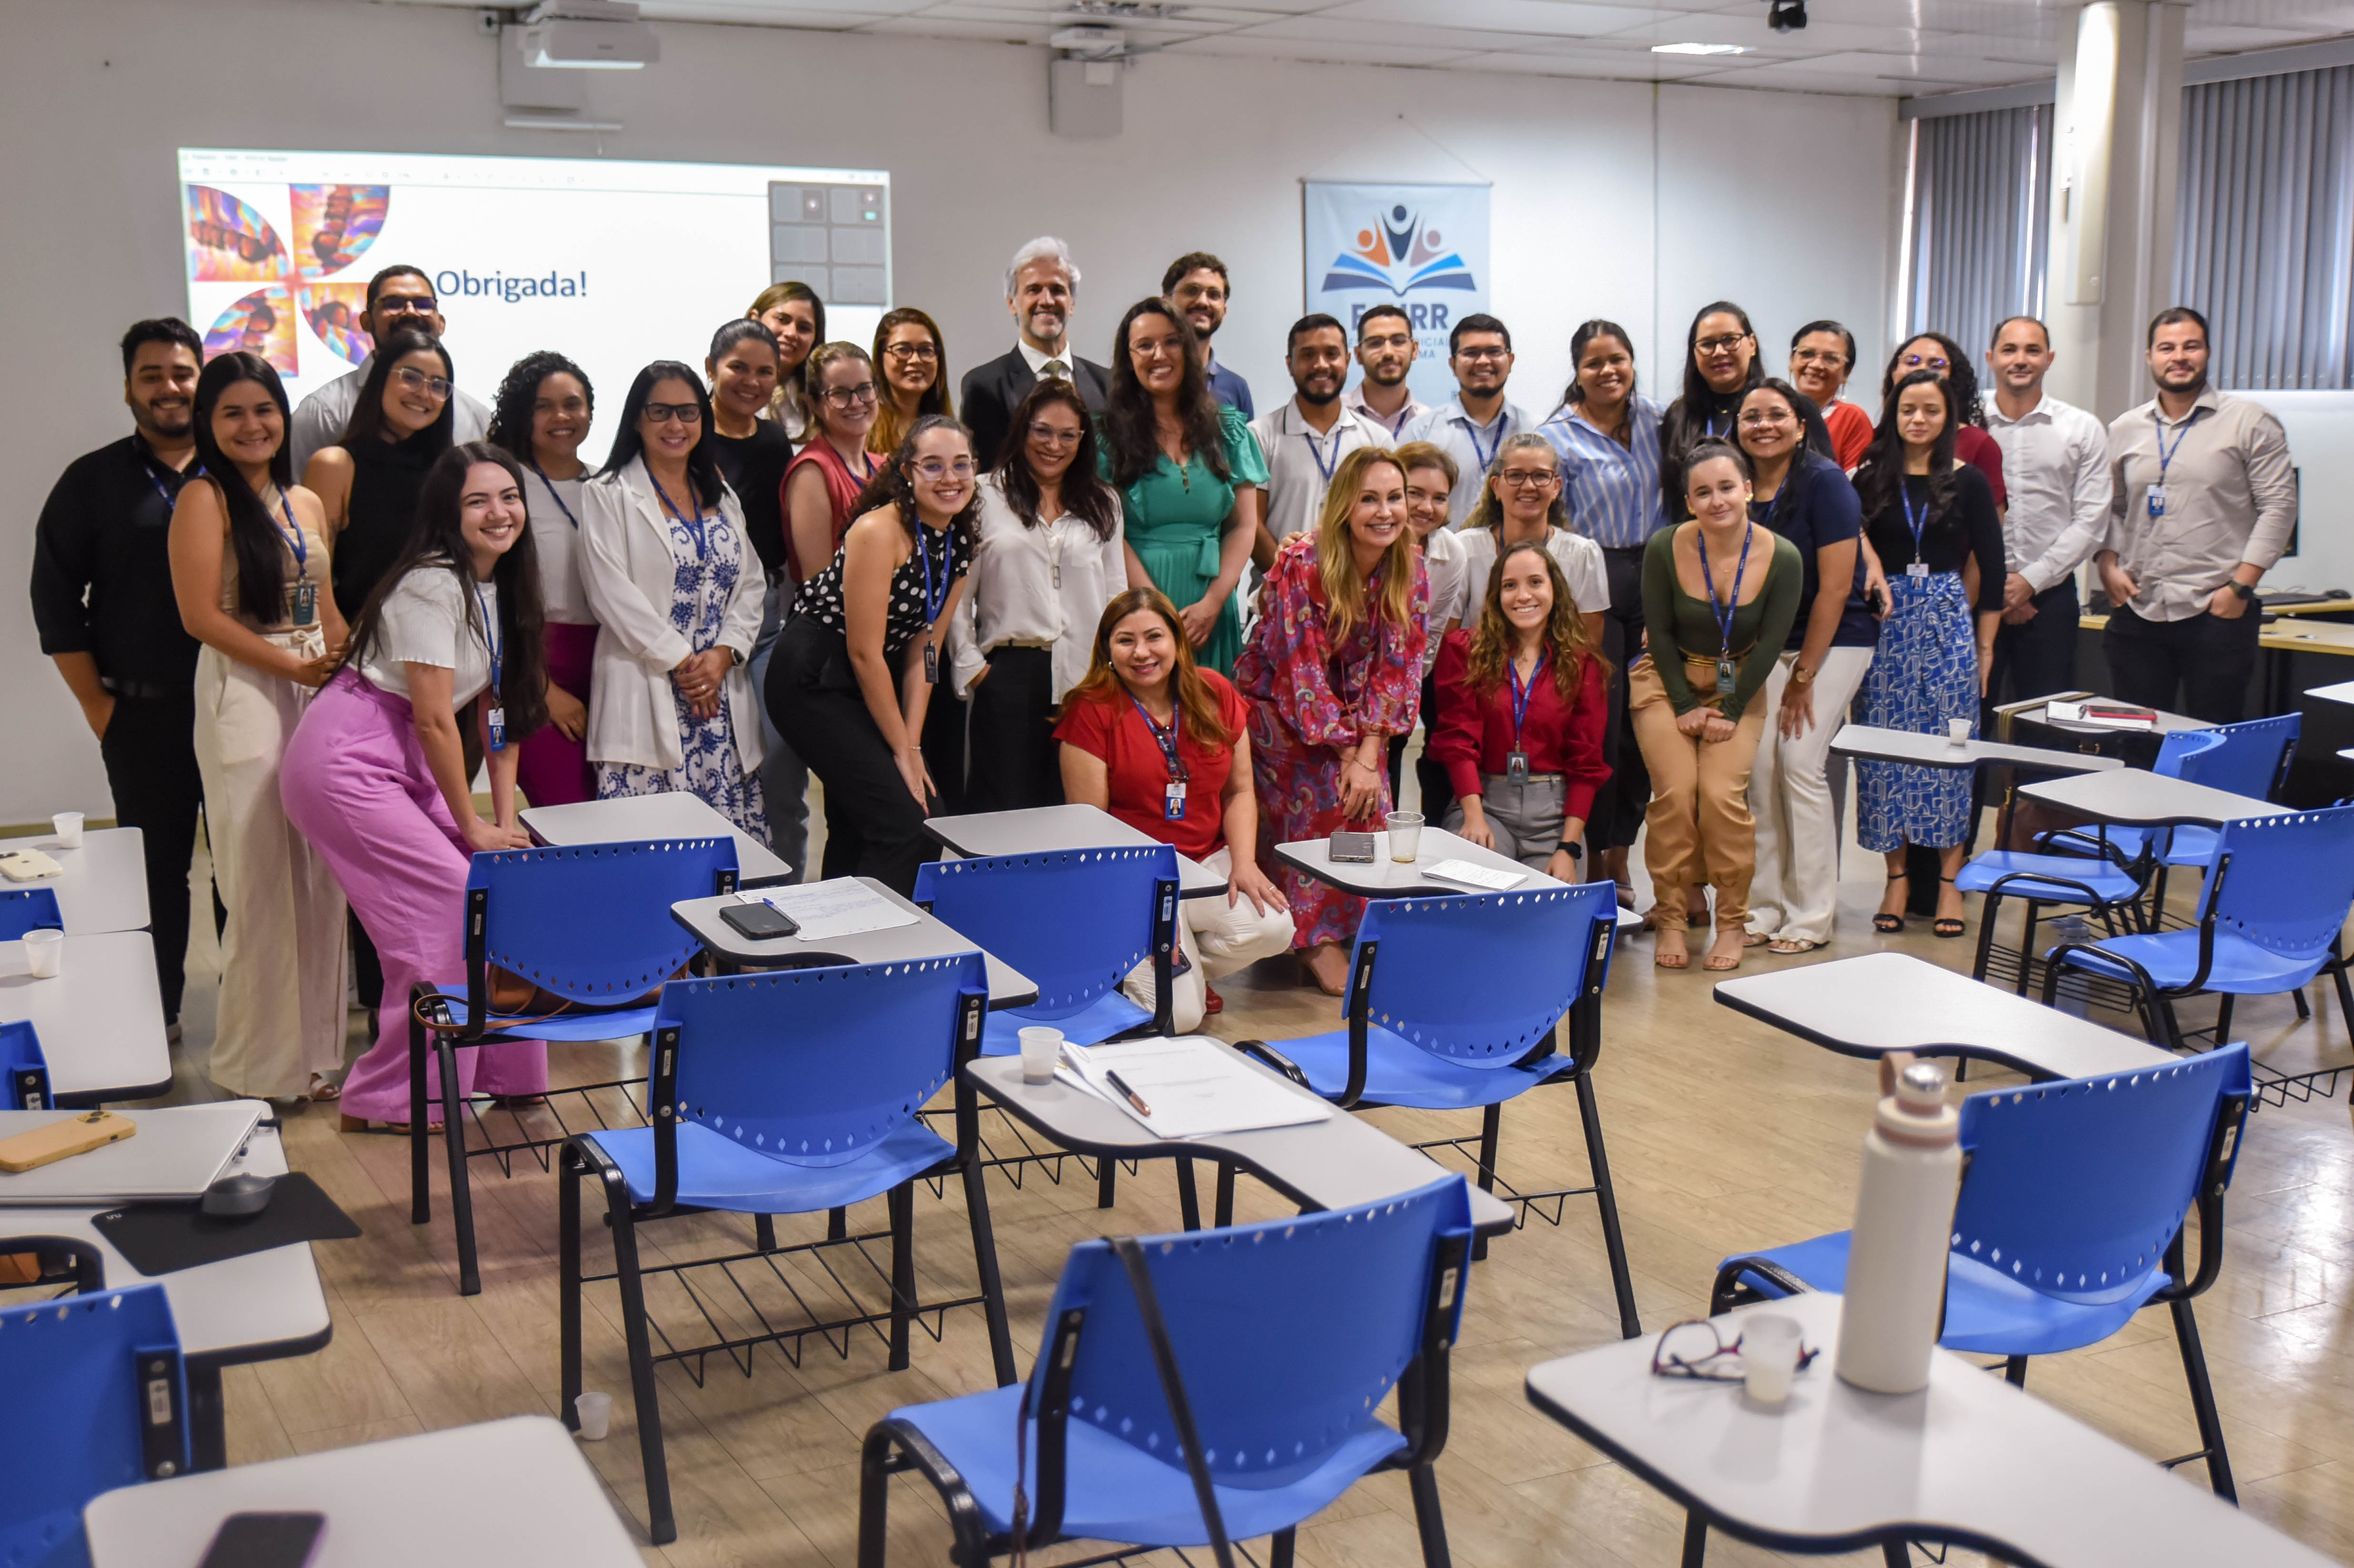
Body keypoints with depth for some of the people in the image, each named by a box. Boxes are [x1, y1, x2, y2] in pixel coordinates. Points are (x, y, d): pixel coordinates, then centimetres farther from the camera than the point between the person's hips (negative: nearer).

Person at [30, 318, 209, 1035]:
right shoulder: (93, 481, 5)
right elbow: (56, 598, 4)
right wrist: (97, 704, -1)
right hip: (142, 715, 0)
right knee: (157, 866, 6)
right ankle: (158, 1015, 17)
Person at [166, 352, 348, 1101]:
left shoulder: (306, 503, 16)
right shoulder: (204, 498, -4)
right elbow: (203, 615, -11)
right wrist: (294, 668, -14)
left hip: (318, 697, 6)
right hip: (244, 696, -6)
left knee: (319, 881, 7)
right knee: (262, 885, -1)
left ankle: (313, 1051, 17)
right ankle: (261, 1063, 12)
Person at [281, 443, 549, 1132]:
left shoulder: (498, 587, 11)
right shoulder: (432, 585, -17)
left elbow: (497, 710, 11)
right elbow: (433, 720, -18)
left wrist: (506, 817, 3)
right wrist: (472, 825, -10)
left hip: (407, 766, 9)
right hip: (345, 763, -9)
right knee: (448, 904, -15)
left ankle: (501, 1072, 13)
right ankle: (383, 1103, -4)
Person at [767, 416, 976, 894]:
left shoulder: (959, 543, 3)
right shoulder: (879, 532, -21)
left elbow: (924, 650, 5)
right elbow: (864, 652, -19)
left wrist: (912, 746, -2)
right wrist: (903, 751, -13)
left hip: (869, 684, 8)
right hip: (813, 678, -8)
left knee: (855, 828, 14)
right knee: (902, 822, -14)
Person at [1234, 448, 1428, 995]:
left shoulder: (1410, 570, -8)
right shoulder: (1302, 565, -24)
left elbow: (1398, 666, -9)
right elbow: (1301, 669, -24)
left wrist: (1369, 749, -20)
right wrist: (1349, 755, -24)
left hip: (1350, 709, 5)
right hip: (1275, 701, -4)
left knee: (1370, 796, -16)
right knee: (1327, 790, -24)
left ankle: (1359, 929, 2)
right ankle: (1313, 937, -13)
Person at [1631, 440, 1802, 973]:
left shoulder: (1782, 558, -16)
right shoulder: (1665, 549, -18)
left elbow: (1770, 644, -7)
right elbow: (1660, 633, -7)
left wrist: (1731, 710, -9)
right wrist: (1686, 706, -8)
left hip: (1739, 685, 0)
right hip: (1668, 679, 0)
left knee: (1723, 793, -18)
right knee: (1675, 792, -17)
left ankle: (1732, 924, -2)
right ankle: (1670, 920, -2)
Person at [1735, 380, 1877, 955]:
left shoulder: (1823, 481, -13)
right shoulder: (1740, 488, 3)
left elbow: (1835, 588, -15)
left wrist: (1804, 676, -13)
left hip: (1834, 642, -5)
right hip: (1766, 646, 5)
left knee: (1801, 762, -12)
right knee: (1759, 766, -3)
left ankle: (1812, 917, -3)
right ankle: (1765, 907, 9)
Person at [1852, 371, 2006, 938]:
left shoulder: (1968, 481, 1)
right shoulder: (1872, 478, 4)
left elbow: (1990, 566, 3)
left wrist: (1985, 645, 1)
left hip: (1947, 622, -1)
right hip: (1884, 624, 1)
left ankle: (1949, 880, 6)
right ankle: (1896, 875, 11)